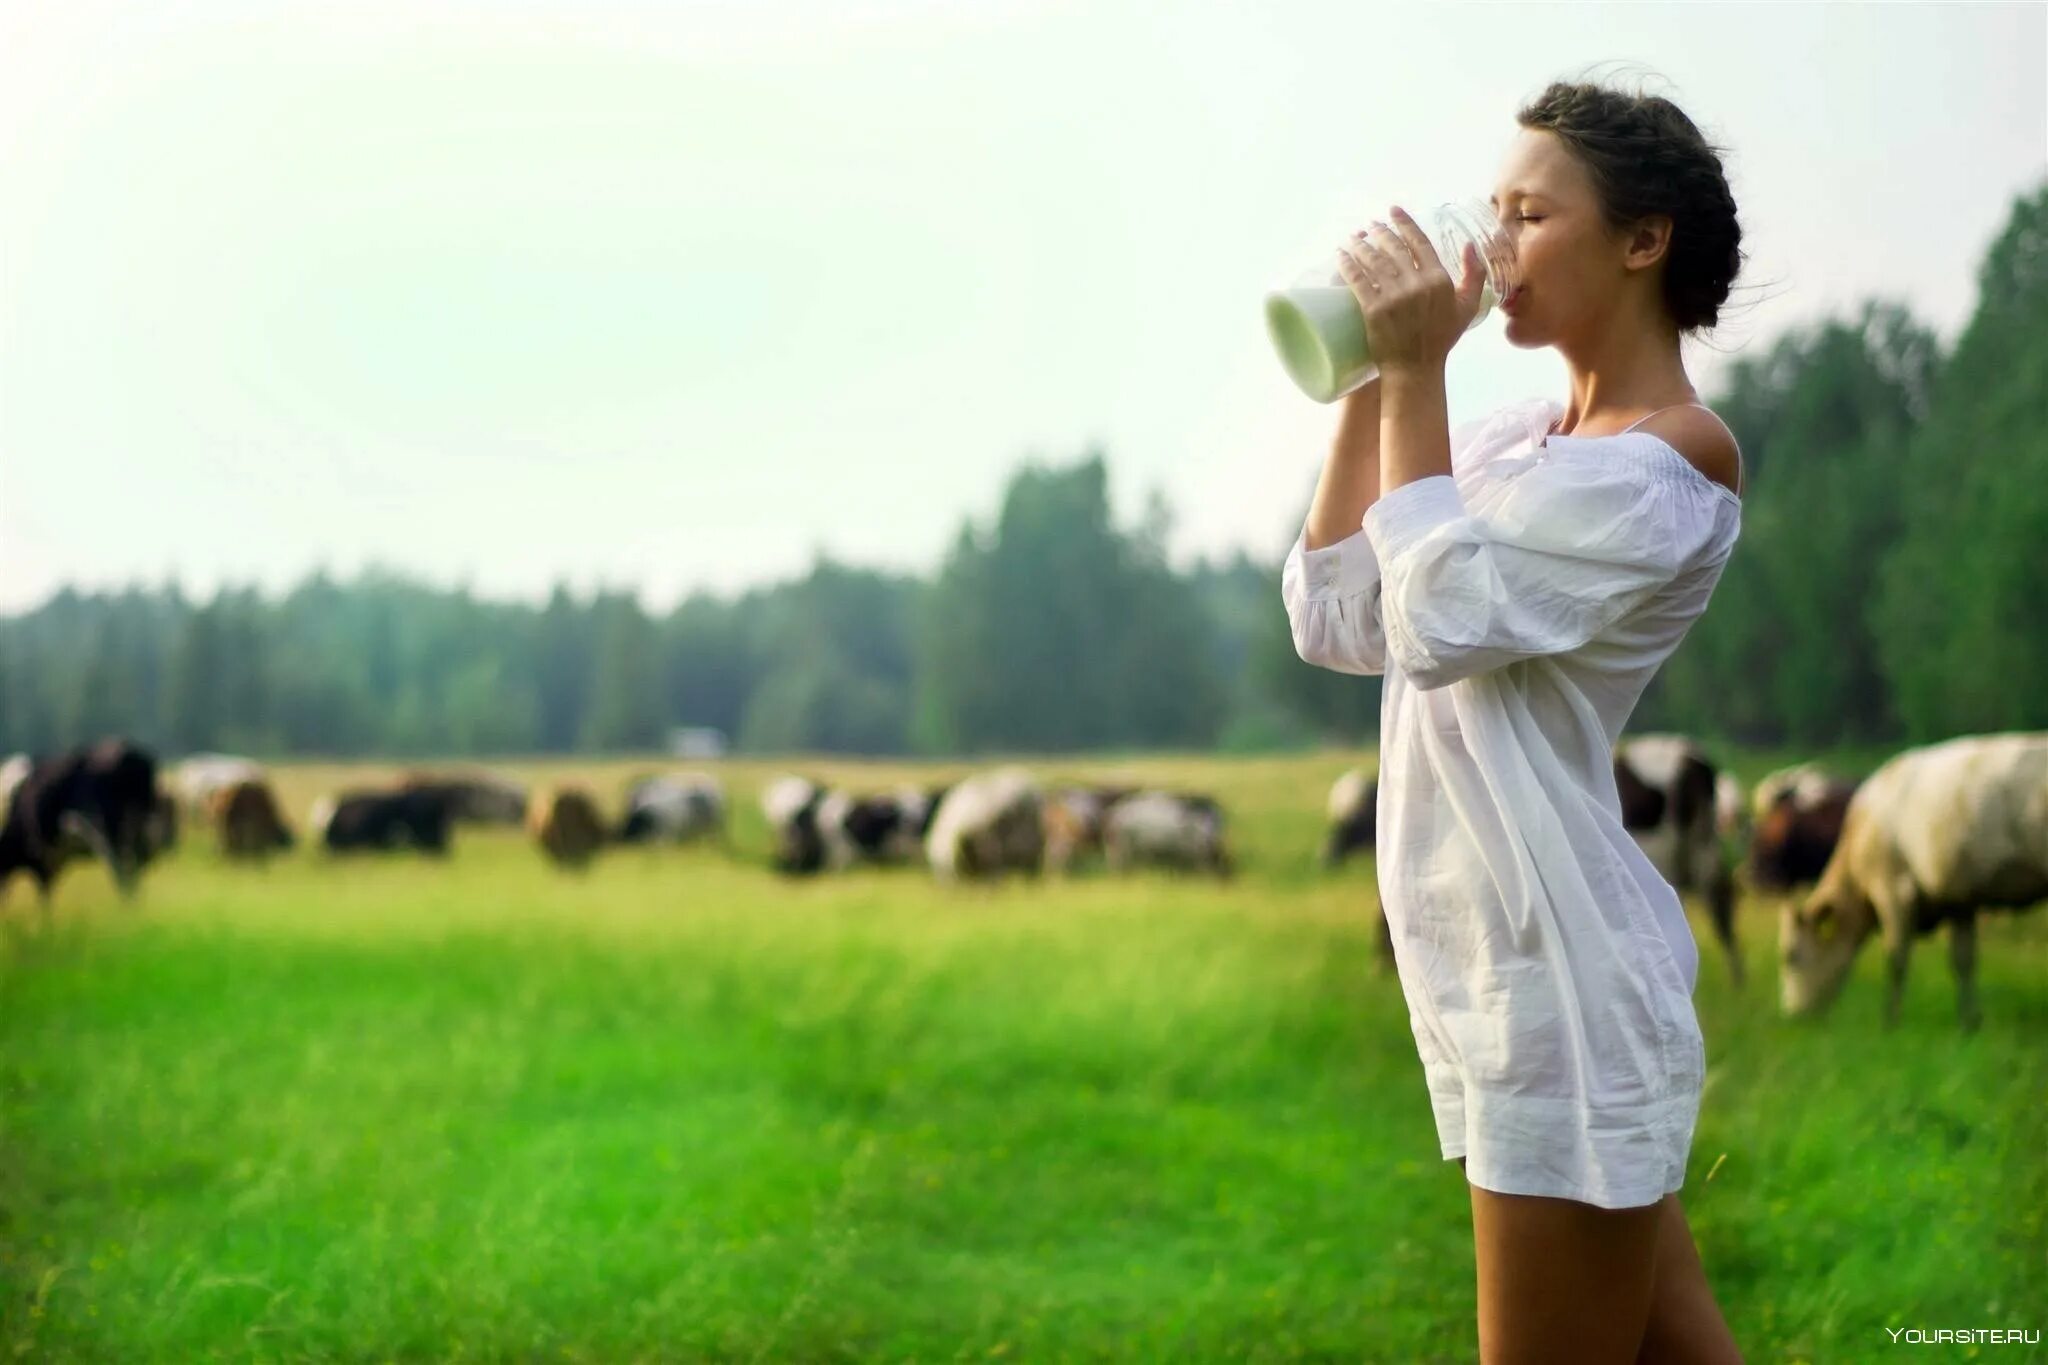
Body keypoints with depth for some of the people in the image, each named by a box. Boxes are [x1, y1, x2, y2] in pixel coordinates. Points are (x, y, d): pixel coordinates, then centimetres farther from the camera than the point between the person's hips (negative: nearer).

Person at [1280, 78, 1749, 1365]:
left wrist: (1418, 372, -16)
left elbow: (1440, 621, -21)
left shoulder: (1669, 461, -13)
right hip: (1504, 971, 9)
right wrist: (1371, 385, 4)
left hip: (1562, 981, -9)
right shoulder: (1516, 439, 13)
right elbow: (1335, 621, 9)